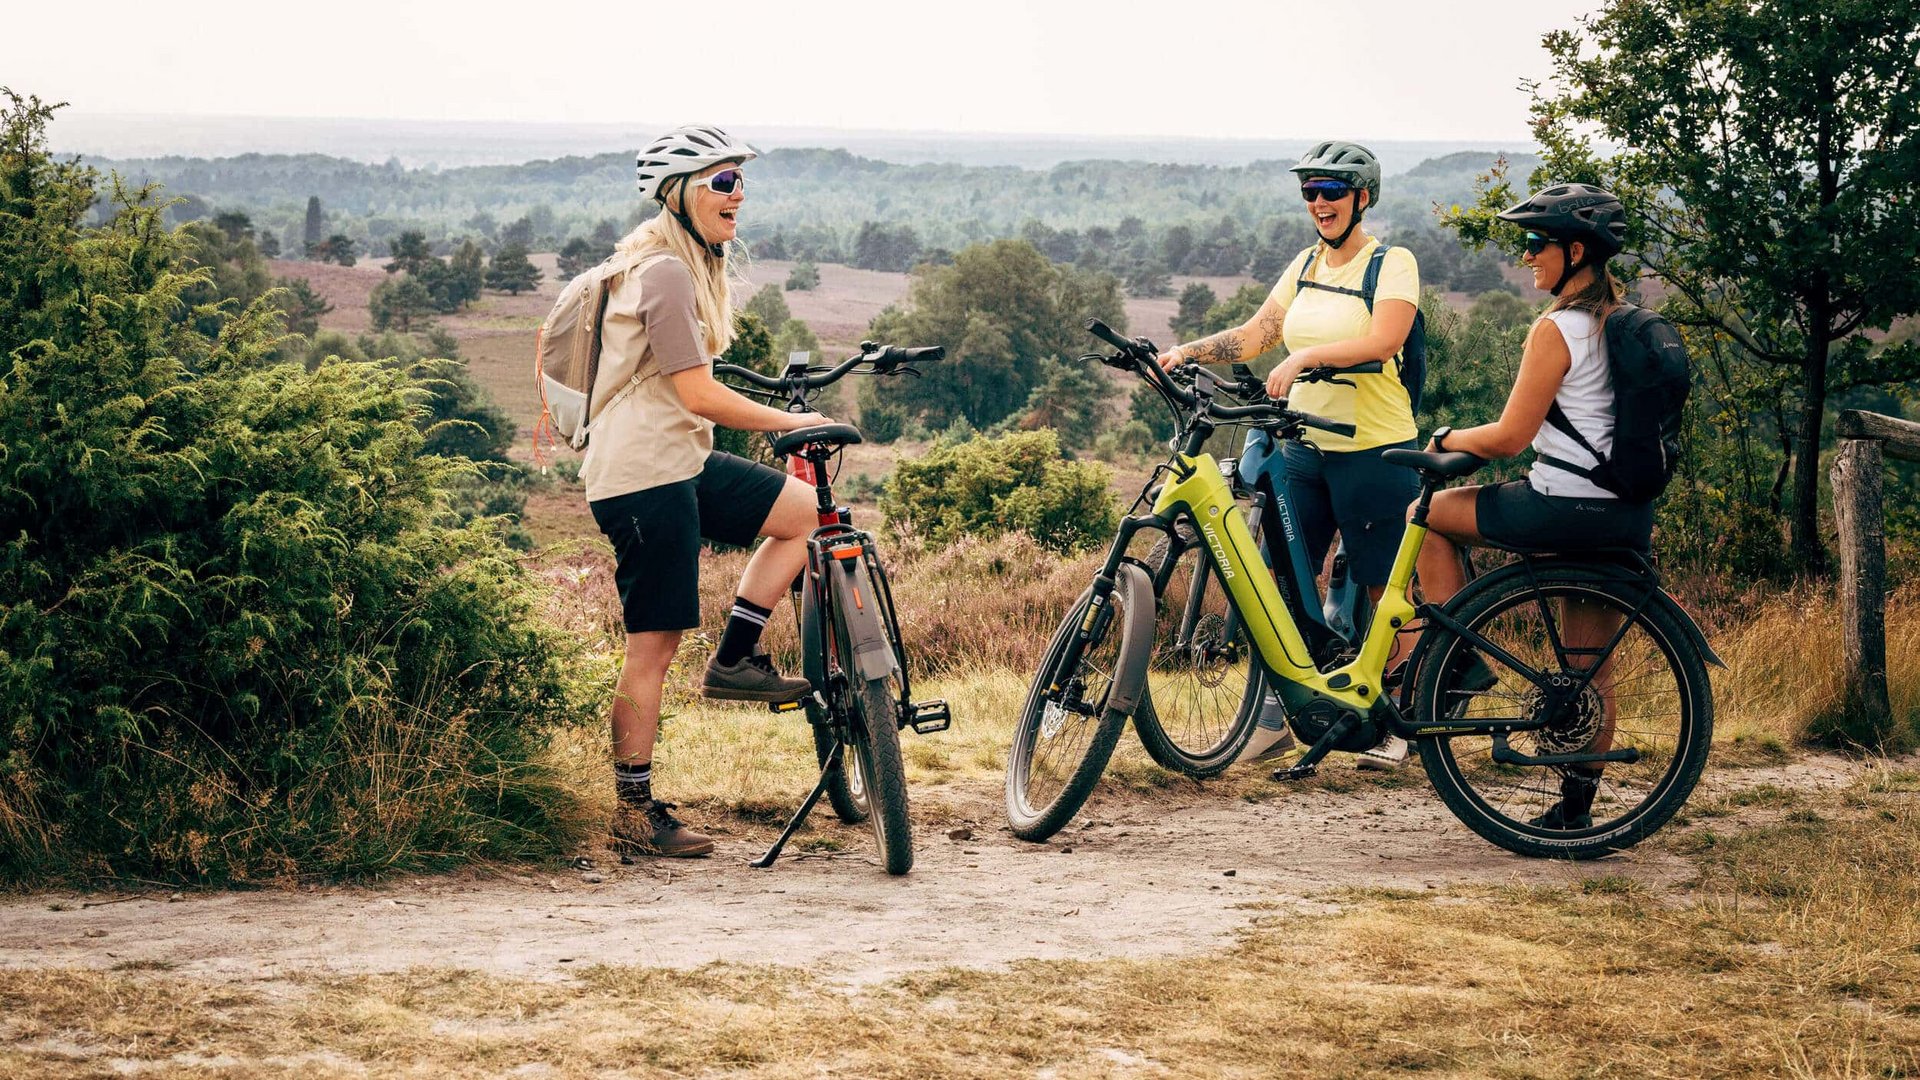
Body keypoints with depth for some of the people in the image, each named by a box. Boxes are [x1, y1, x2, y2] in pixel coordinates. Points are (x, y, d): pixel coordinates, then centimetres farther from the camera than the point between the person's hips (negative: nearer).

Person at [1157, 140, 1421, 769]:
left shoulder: (1393, 264, -7)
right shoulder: (1307, 265, 12)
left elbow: (1382, 340, -23)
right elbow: (1254, 334, 10)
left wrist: (1305, 356, -35)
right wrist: (1187, 351, -5)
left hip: (1374, 450, -6)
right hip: (1303, 444, 6)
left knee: (1386, 589, 3)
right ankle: (1273, 716, 9)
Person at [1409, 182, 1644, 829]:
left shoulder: (1556, 330, -13)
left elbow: (1509, 438, -14)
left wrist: (1446, 439, 2)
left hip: (1566, 508, -8)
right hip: (1630, 515, 8)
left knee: (1428, 513, 12)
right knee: (1591, 669, 15)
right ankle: (1576, 805, 20)